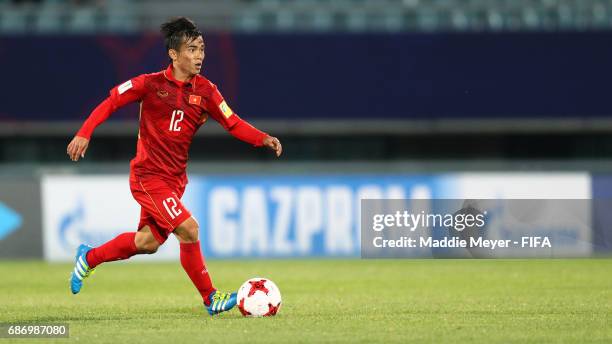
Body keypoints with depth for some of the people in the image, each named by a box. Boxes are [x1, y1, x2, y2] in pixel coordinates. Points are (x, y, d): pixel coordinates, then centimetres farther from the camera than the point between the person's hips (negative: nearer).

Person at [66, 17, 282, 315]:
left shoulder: (205, 90, 0)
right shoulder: (151, 84, -12)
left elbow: (233, 123, -2)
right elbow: (111, 102, -5)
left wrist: (263, 139, -18)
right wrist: (84, 134, -14)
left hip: (175, 178, 7)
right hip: (148, 176, -7)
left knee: (149, 242, 14)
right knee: (188, 228, -18)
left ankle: (89, 258, 37)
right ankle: (210, 298, -7)